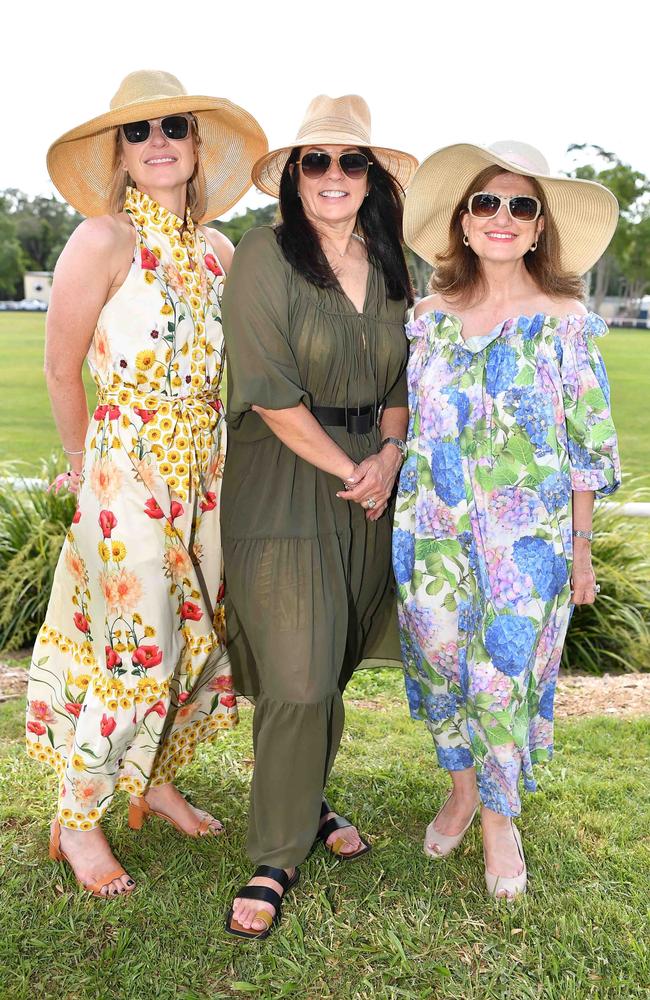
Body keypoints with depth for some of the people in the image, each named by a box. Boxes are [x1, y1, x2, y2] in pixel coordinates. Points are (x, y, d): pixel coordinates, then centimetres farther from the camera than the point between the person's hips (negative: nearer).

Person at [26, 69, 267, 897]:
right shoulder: (103, 239, -9)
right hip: (128, 462, -6)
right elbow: (62, 370, -4)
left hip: (206, 464, 6)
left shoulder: (217, 250, 9)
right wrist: (88, 461, 6)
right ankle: (76, 819, 16)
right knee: (140, 648, -4)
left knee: (200, 633, 11)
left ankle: (155, 781, 32)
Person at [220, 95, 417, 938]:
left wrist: (390, 455, -3)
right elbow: (272, 393, -14)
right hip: (283, 482, -5)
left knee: (333, 665, 12)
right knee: (298, 679, -7)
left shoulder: (390, 265, 9)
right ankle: (277, 858, 10)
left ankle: (305, 803, 34)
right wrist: (347, 470, -10)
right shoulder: (265, 258, -9)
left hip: (370, 481, 5)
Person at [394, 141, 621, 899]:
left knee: (505, 673, 2)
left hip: (527, 536, -3)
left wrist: (580, 548, -3)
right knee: (439, 662, 9)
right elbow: (411, 425, 11)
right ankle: (461, 788, 34)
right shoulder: (432, 316, 5)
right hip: (436, 529, 3)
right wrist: (403, 519, 10)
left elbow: (586, 443, -2)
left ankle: (498, 816, 25)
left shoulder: (564, 319, -4)